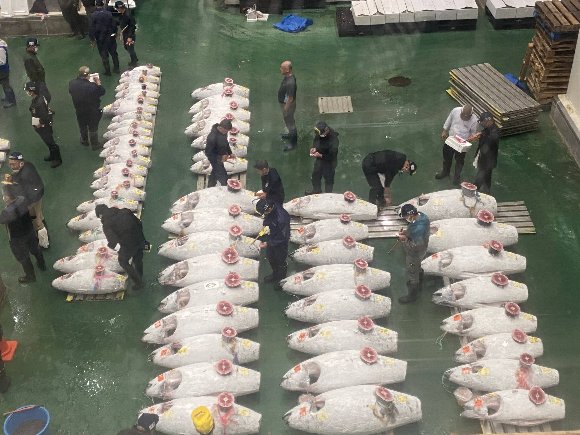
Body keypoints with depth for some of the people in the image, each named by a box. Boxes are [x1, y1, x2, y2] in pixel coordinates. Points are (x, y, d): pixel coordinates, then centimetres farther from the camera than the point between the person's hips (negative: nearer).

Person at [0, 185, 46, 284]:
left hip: (18, 239, -6)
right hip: (30, 231, 6)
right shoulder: (22, 199, -20)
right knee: (35, 249, 33)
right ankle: (42, 265, 60)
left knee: (23, 258, 21)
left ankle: (30, 276, 45)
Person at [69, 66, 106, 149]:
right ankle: (94, 144, 37)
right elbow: (102, 92, -20)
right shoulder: (92, 86, -36)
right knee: (93, 128, 19)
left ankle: (84, 141, 50)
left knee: (82, 126, 28)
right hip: (92, 111, -4)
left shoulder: (72, 83, -20)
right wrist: (98, 83, -8)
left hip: (79, 110, 4)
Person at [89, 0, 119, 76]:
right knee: (113, 53, 18)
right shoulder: (109, 13, -10)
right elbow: (114, 25, -3)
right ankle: (116, 68, 27)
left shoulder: (93, 15, -15)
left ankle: (107, 71, 17)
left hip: (100, 39, -2)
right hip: (110, 37, 2)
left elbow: (91, 28, -12)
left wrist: (92, 38, 0)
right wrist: (115, 33, 14)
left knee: (104, 55, 11)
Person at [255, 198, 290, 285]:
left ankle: (282, 279, 45)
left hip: (281, 242, -7)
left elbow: (282, 237, -29)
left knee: (280, 261, 17)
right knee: (269, 256, 27)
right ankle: (275, 274, 55)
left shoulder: (281, 218, -42)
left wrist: (268, 243, -26)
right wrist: (265, 226, -9)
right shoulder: (271, 208, -19)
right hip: (272, 237, 7)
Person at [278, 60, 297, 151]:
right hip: (284, 103, 9)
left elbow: (290, 99, -29)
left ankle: (293, 142, 26)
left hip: (288, 105, -9)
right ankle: (291, 134, 51)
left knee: (290, 122, 9)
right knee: (288, 121, 28)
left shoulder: (290, 83, -37)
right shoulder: (288, 76, -7)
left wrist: (286, 110, -19)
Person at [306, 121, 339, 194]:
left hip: (329, 161, -7)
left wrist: (320, 155, -32)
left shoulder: (333, 139, -35)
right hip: (319, 159, 7)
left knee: (328, 178, 12)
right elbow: (315, 141, 6)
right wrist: (314, 148, -14)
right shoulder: (318, 134, -16)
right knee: (315, 174, 23)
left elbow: (332, 155, -29)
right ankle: (316, 190, 47)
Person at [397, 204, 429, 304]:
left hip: (414, 253, -9)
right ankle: (418, 285, 57)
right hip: (421, 251, 9)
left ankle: (411, 296, 35)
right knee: (418, 269, 32)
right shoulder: (422, 216, -13)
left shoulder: (418, 228, -41)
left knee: (412, 274, 14)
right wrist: (406, 232, -4)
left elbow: (417, 246, -33)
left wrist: (405, 239, -23)